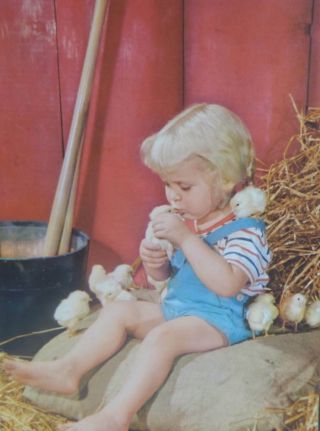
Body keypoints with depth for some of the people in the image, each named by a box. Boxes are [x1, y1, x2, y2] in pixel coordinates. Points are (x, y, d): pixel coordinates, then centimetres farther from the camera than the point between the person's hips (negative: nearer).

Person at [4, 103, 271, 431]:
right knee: (118, 310, -2)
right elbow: (164, 276, 16)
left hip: (219, 320, -8)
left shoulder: (245, 232, -17)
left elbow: (227, 284, -33)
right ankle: (68, 370, -8)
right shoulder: (182, 219, 6)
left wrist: (185, 238, -32)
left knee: (162, 336, -31)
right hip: (175, 307, 8)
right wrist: (154, 262, -10)